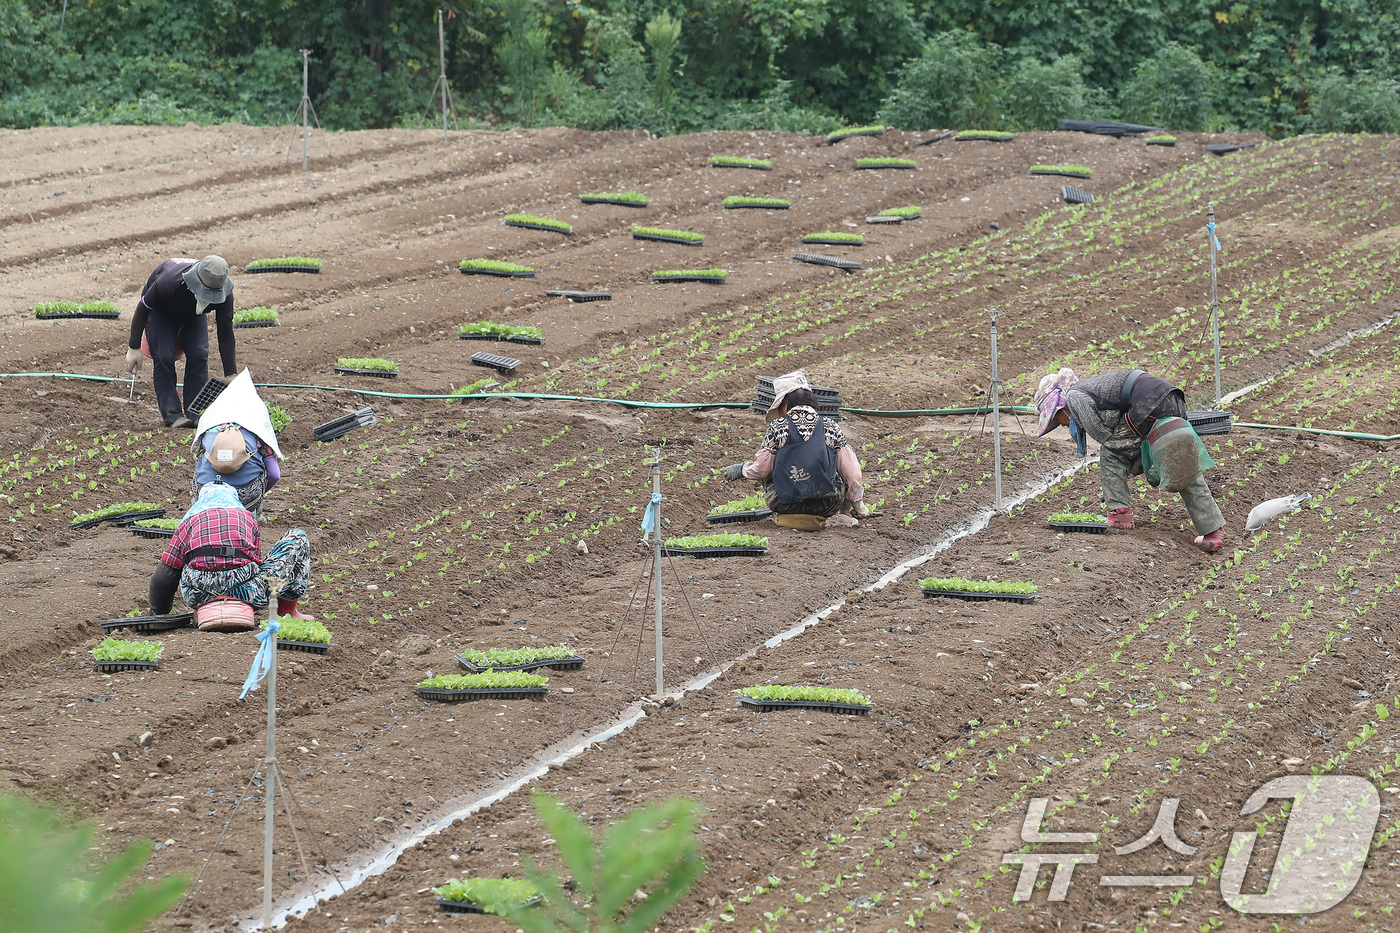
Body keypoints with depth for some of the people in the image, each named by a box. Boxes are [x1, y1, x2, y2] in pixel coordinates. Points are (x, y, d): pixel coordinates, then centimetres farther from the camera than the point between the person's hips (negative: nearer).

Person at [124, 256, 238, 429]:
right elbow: (143, 308, -27)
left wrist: (231, 375, -22)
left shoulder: (225, 294, -34)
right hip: (160, 312, -3)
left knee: (198, 355, -15)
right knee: (164, 357, -19)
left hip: (193, 317, 3)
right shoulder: (169, 281, -45)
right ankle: (172, 415, -15)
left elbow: (226, 333, -23)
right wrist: (133, 348, -21)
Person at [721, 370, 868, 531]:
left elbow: (761, 469, 2)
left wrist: (740, 470, 23)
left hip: (786, 504, -1)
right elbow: (850, 469, 5)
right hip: (827, 505, 1)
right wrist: (856, 500, 20)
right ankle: (844, 513, 19)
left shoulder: (777, 427, -3)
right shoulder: (830, 427, 2)